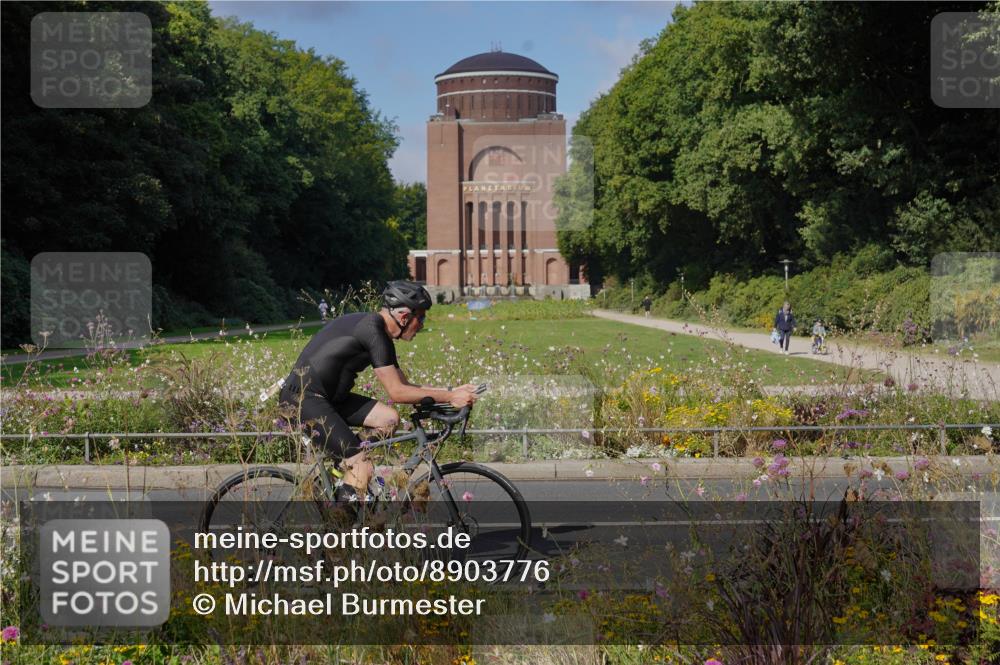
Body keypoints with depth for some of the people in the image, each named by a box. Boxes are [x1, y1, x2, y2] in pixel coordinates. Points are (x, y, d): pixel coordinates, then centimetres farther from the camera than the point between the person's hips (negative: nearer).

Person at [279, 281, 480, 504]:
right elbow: (396, 392, -19)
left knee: (388, 419, 2)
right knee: (363, 471, -14)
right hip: (302, 399, -10)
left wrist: (452, 392, 6)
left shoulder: (381, 334, 11)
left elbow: (405, 386, 15)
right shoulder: (371, 329, -19)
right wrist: (450, 397, -16)